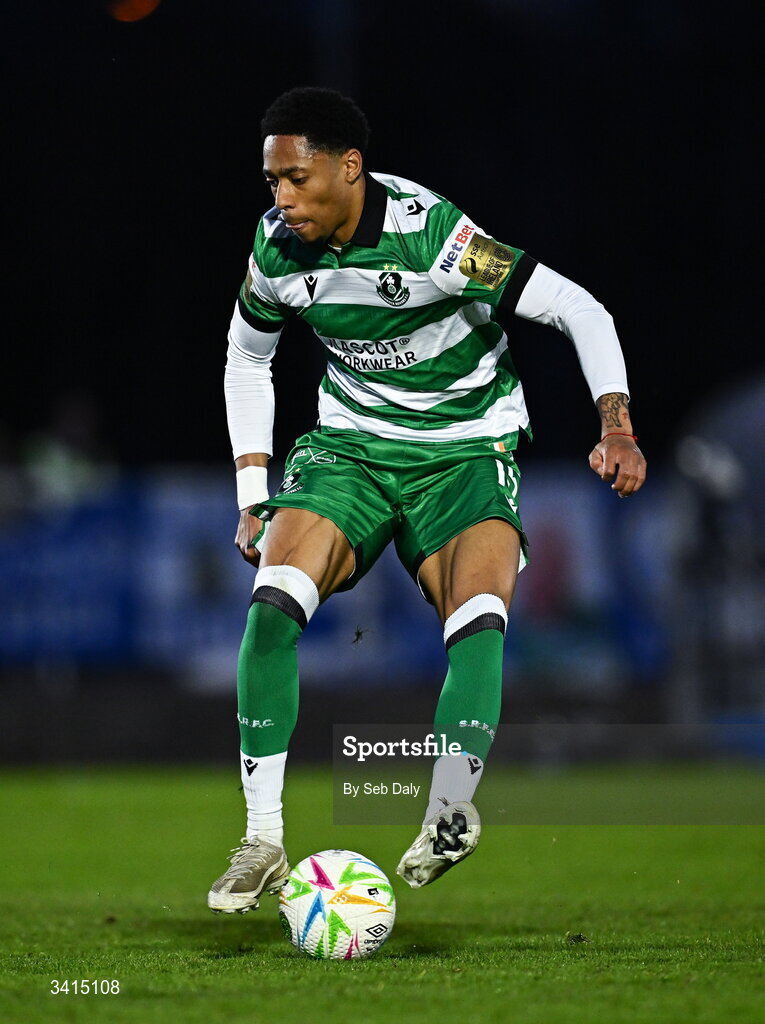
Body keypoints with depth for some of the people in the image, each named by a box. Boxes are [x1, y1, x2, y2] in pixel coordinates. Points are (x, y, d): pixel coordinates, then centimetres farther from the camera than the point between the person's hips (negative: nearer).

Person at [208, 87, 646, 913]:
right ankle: (263, 842, -17)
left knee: (478, 622, -29)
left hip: (463, 451, -3)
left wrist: (615, 426, -35)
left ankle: (448, 815, -20)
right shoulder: (277, 245, -8)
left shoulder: (433, 236, -24)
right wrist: (252, 494, 6)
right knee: (272, 600, -21)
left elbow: (578, 309, -21)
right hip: (349, 443, 3)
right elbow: (246, 356, 12)